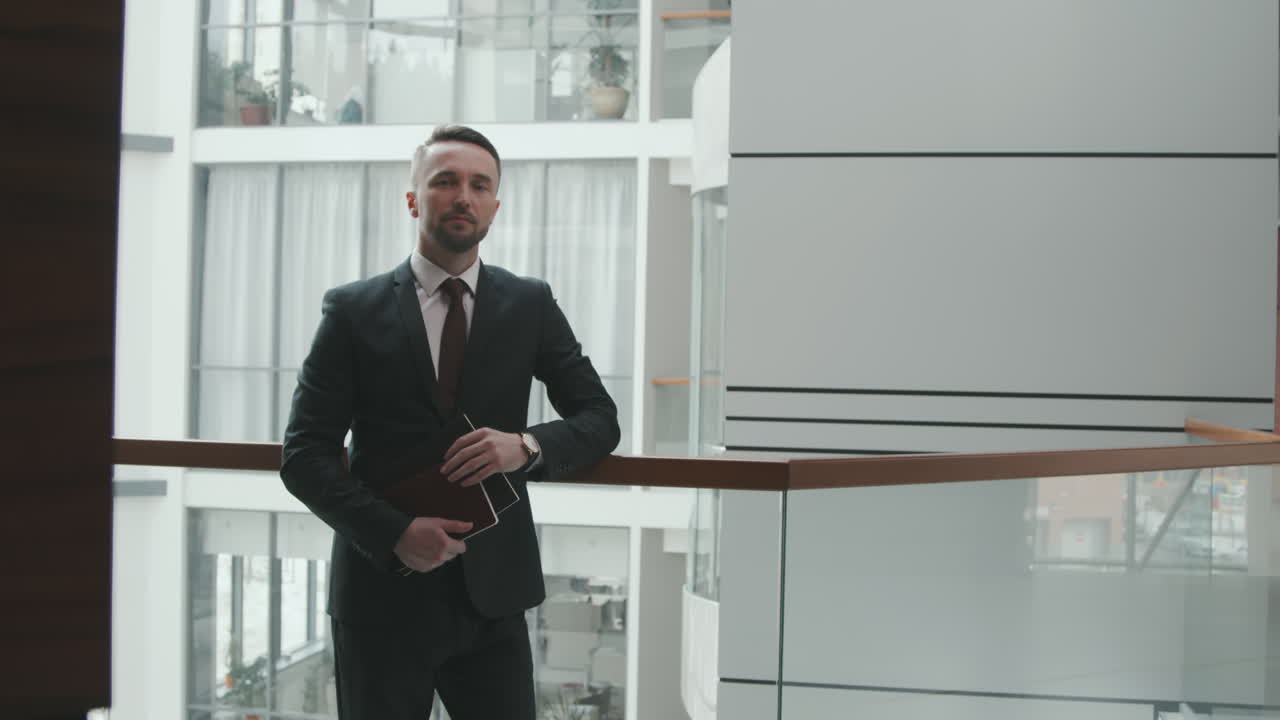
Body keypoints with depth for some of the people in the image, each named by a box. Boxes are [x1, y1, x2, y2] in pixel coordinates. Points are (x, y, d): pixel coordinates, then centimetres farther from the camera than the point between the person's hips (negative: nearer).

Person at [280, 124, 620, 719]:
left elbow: (600, 419, 7)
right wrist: (394, 532, -17)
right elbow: (305, 455, -3)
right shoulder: (354, 310, -1)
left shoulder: (531, 305, 5)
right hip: (385, 592, -1)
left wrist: (528, 445, -15)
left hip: (494, 595, 2)